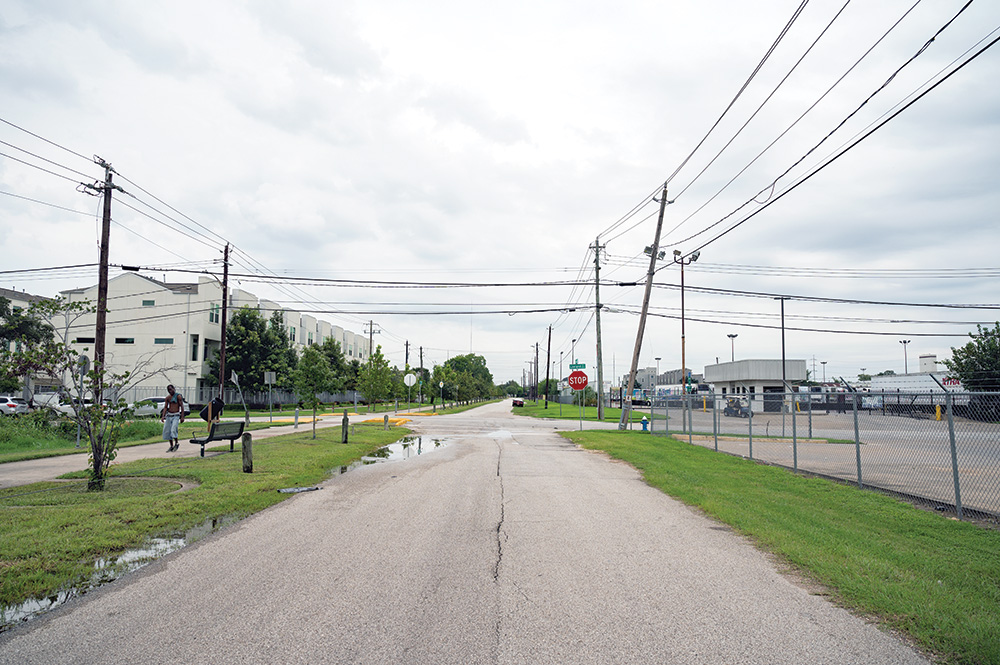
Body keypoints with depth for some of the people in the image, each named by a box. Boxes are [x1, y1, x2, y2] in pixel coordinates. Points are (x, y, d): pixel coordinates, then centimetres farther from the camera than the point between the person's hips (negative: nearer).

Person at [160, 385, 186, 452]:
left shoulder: (178, 396, -4)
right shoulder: (167, 398, 10)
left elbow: (182, 407, -6)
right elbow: (165, 407, 9)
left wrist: (182, 417, -12)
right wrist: (163, 416, -5)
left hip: (176, 416, -6)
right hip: (169, 415, 6)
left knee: (173, 429, -19)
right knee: (167, 431, 3)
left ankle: (176, 443, 1)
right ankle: (171, 446, 14)